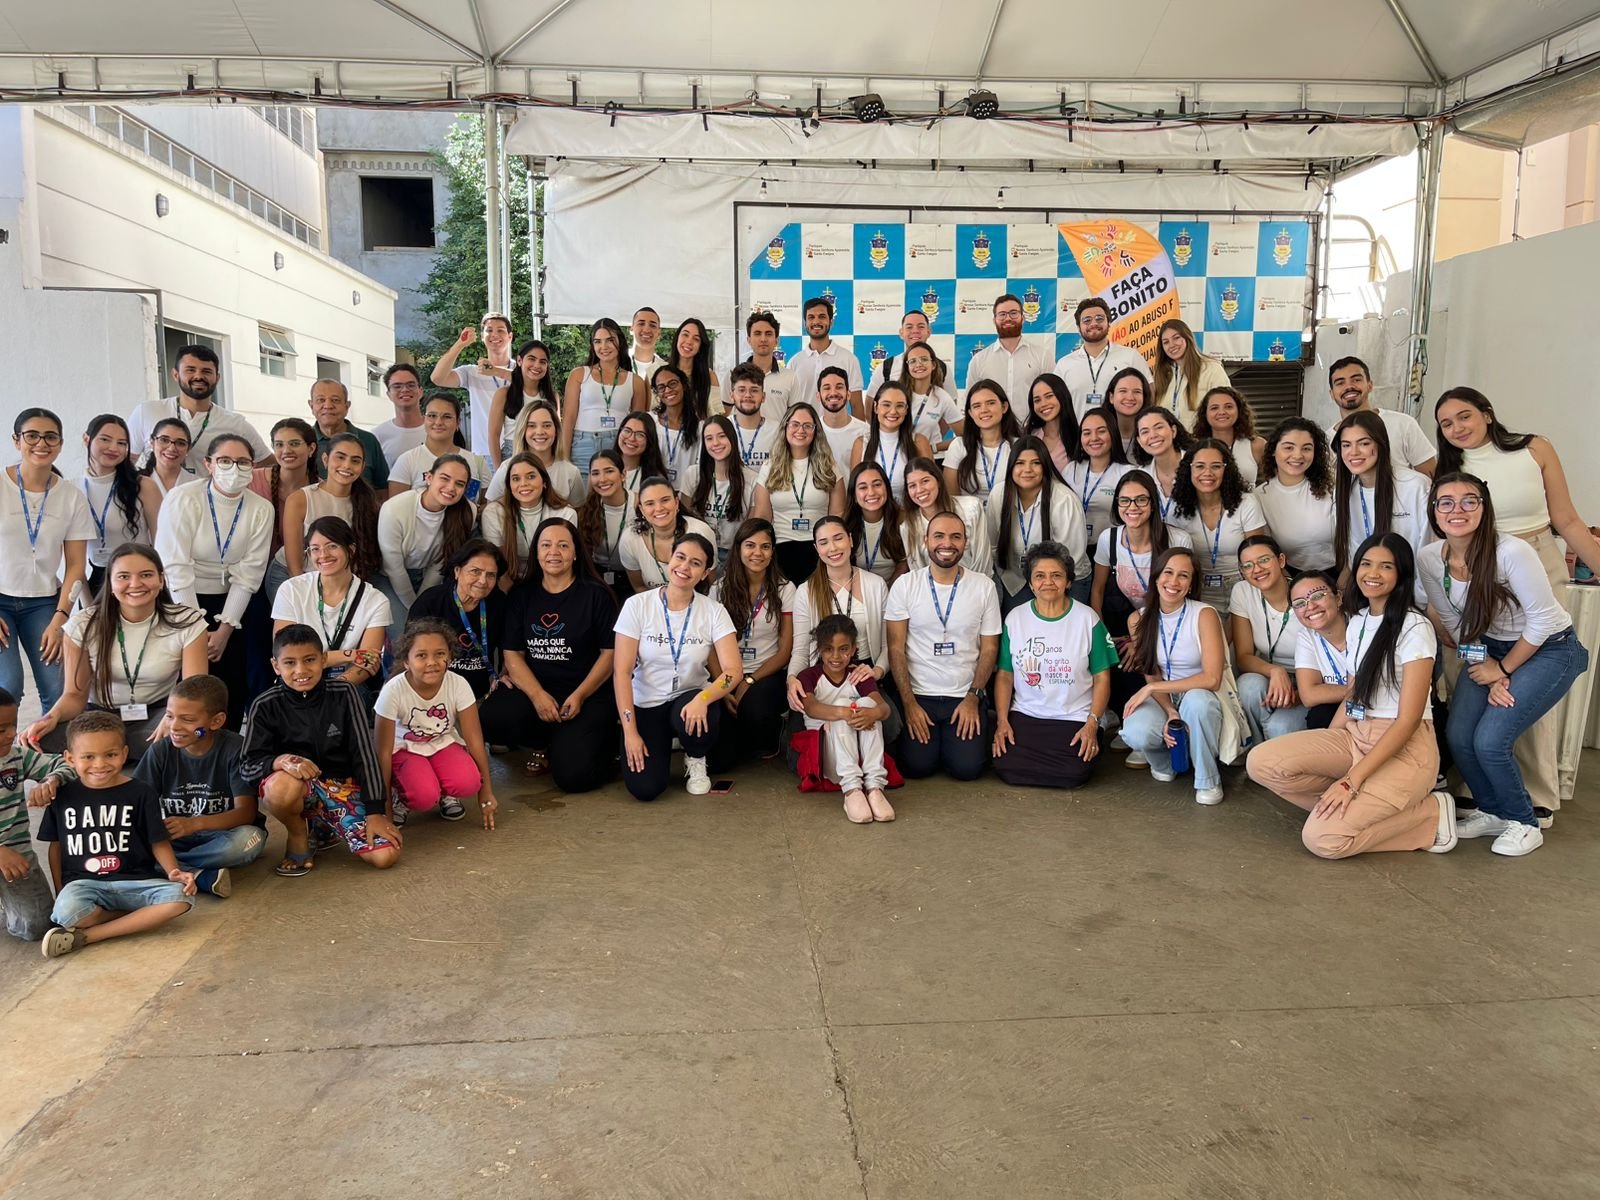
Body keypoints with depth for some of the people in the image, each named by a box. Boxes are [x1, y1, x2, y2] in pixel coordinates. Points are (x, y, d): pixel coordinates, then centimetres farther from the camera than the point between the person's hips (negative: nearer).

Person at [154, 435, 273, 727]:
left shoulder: (261, 510, -4)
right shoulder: (182, 499, -13)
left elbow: (249, 574, -5)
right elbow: (175, 567, -17)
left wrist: (224, 629, -9)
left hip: (228, 606, 3)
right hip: (179, 603, -3)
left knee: (230, 689, 3)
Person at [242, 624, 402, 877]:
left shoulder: (344, 693, -8)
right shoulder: (265, 705, -9)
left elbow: (364, 752, -7)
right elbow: (248, 765, -10)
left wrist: (375, 811, -12)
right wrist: (281, 760, -34)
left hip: (343, 785, 2)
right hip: (296, 784, -1)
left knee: (385, 856, -17)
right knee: (281, 788, -40)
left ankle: (325, 830, 15)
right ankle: (299, 837, -4)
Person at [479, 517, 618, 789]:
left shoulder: (597, 595, -2)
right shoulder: (520, 595, 8)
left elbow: (610, 653, -3)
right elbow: (512, 654, 3)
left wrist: (579, 696, -15)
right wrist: (537, 695, -14)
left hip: (588, 693, -3)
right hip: (533, 688, 4)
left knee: (573, 775, -22)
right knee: (489, 720, -28)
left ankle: (602, 740, 14)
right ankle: (546, 743, 4)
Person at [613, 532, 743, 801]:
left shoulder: (714, 611, -8)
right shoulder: (637, 605, -11)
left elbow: (733, 671, -15)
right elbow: (621, 671, -11)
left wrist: (703, 699, -35)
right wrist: (630, 731, -17)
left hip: (690, 699, 1)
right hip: (646, 705, 0)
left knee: (699, 717, -37)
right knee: (644, 787, -20)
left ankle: (696, 761, 2)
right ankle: (662, 744, 18)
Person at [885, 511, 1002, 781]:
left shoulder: (984, 586, -1)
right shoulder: (905, 585, -4)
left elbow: (989, 648, 3)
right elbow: (896, 648, -3)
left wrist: (973, 698, -7)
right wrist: (909, 702, -9)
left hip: (966, 697, 1)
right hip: (918, 696, 0)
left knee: (967, 767, -14)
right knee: (916, 767, -15)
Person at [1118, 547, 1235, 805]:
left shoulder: (1204, 615, -14)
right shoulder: (1141, 619, -2)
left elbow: (1211, 679, -22)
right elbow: (1151, 676, 0)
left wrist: (1151, 688, -21)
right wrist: (1170, 712, -19)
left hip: (1202, 698, -2)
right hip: (1163, 698, 3)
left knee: (1196, 700, -40)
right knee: (1135, 733, -31)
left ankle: (1208, 780, -16)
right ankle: (1165, 764, 6)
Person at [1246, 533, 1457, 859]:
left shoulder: (1414, 628, -13)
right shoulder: (1357, 622, 11)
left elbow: (1408, 720, -16)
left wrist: (1350, 781, -22)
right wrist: (1321, 753, 1)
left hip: (1405, 748, -7)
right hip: (1355, 736, 7)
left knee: (1322, 838, -23)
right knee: (1262, 762, -17)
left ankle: (1429, 815, -1)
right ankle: (1354, 808, -2)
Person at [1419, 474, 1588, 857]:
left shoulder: (1512, 552, -29)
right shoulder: (1428, 560, -12)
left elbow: (1541, 621, -20)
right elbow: (1454, 623, -2)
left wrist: (1502, 670, -12)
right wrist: (1486, 674, -9)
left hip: (1549, 649, -5)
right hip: (1489, 649, 6)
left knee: (1490, 741, -15)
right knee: (1457, 736, -6)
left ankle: (1524, 824, 10)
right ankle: (1494, 812, 21)